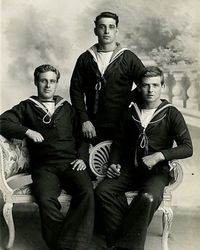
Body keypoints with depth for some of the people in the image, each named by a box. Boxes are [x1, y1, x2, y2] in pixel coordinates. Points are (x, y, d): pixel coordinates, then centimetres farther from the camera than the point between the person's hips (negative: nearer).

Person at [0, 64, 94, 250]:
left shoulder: (66, 107, 24)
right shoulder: (26, 107, 18)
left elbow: (81, 136, 24)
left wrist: (82, 157, 7)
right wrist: (28, 131, -7)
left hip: (70, 163, 2)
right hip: (44, 166, -1)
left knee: (86, 192, -31)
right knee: (46, 199, -34)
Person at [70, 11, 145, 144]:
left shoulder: (128, 58, 2)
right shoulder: (85, 58, 8)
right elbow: (76, 90, 5)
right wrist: (84, 120, -4)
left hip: (122, 128, -1)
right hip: (93, 127, 1)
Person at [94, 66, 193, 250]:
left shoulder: (171, 114, 1)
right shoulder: (131, 112, 13)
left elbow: (187, 148, -7)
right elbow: (119, 142, 21)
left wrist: (159, 155, -19)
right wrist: (114, 164, 4)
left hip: (157, 170, -4)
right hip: (130, 168, 4)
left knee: (149, 197, -36)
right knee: (102, 191, -24)